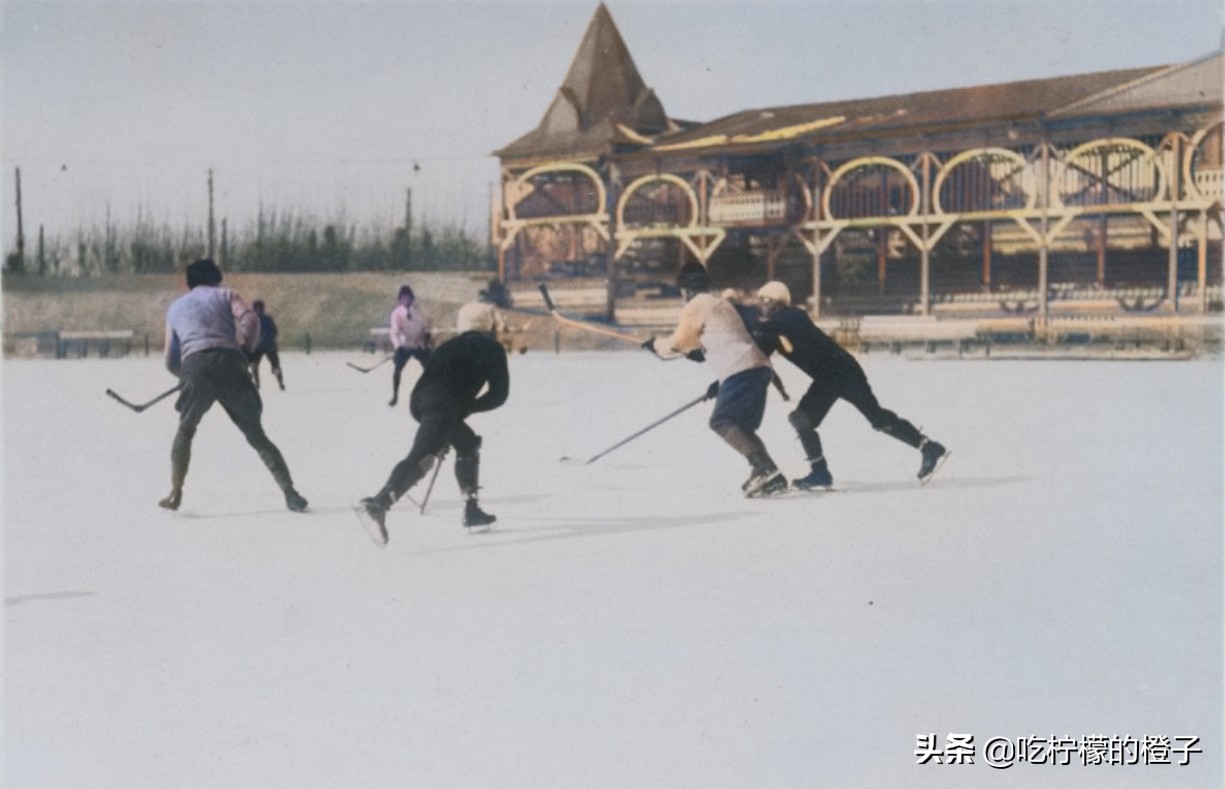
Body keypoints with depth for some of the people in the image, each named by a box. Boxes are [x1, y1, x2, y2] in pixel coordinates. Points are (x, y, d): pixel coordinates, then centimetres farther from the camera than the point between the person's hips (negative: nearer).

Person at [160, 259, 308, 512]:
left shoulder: (176, 307, 31)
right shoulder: (226, 294, 25)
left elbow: (170, 362, 30)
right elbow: (250, 321, 2)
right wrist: (245, 353, 16)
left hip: (194, 366, 1)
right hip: (230, 364, -1)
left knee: (186, 429, 25)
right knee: (256, 435, 7)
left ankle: (175, 494, 17)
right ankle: (290, 492, -4)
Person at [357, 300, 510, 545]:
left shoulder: (449, 346, 33)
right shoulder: (492, 348, 18)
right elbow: (499, 393, 13)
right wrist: (469, 408, 22)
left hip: (419, 402, 7)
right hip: (444, 406, -7)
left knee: (469, 444, 27)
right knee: (421, 458, -20)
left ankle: (471, 510, 28)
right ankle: (377, 504, -41)